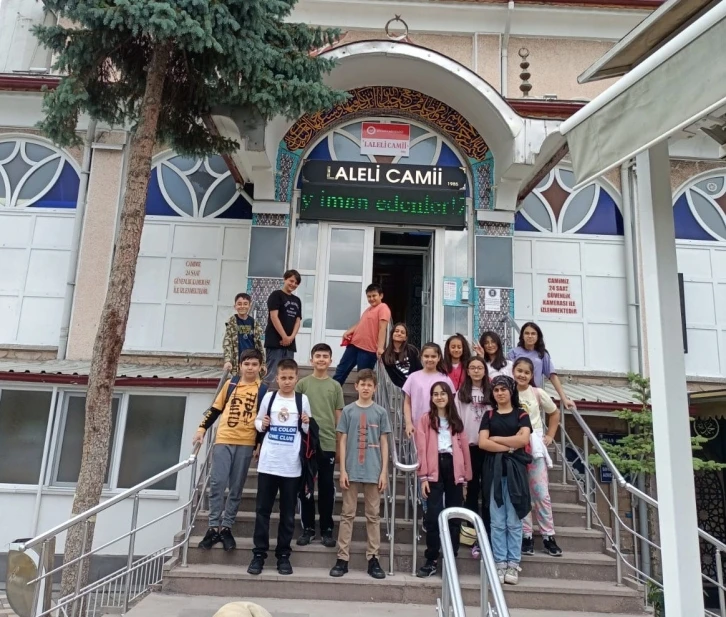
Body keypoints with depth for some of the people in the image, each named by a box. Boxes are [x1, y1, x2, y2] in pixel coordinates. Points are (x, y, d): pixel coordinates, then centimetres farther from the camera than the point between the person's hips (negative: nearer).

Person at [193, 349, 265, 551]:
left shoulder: (263, 389, 3)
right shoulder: (230, 384, 8)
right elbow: (215, 409, 13)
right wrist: (202, 429, 6)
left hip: (246, 444, -1)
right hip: (223, 440, 1)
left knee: (236, 488, 4)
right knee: (217, 484, -4)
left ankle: (226, 528, 14)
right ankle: (214, 528, 5)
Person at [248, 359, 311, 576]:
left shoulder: (303, 400, 0)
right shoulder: (269, 397, 2)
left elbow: (308, 431, 8)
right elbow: (257, 420, 12)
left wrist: (306, 423, -13)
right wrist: (262, 424, -10)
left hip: (292, 466, -1)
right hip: (268, 463, 1)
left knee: (288, 513, 7)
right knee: (262, 510, 6)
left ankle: (283, 555, 18)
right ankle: (259, 553, 16)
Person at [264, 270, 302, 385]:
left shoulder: (297, 300, 17)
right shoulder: (276, 295, -1)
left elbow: (297, 320, 12)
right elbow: (274, 317, -10)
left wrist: (291, 337, -5)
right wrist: (284, 337, -13)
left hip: (290, 343, 7)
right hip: (275, 341, -7)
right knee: (271, 373, -11)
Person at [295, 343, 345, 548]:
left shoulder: (335, 386, 6)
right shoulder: (302, 384, 4)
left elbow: (339, 416, 8)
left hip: (328, 444, 0)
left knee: (327, 488, 6)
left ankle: (327, 529, 17)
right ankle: (308, 528, 19)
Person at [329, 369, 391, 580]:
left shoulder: (381, 412, 3)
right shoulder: (348, 411, 1)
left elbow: (384, 443, 4)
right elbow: (342, 442, 2)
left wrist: (384, 472, -1)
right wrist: (343, 470, -4)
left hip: (374, 472, 1)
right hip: (352, 471, -1)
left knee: (373, 516, 8)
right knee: (347, 514, 6)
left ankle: (373, 559, 16)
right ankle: (342, 558, 13)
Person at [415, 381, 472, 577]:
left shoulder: (456, 421, 15)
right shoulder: (426, 419, 4)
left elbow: (464, 448, 11)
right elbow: (421, 448, -2)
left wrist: (466, 476, 5)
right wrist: (423, 476, -9)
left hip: (454, 469, 3)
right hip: (435, 469, -3)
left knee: (454, 516, 6)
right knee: (434, 515, -8)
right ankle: (431, 560, 4)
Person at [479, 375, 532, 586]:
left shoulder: (521, 414, 7)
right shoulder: (489, 416, 11)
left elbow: (523, 439, -11)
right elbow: (482, 443, -2)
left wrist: (496, 438, -5)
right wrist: (509, 446, -8)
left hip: (515, 470, -1)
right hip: (493, 470, 1)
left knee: (514, 520, 1)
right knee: (497, 521, 3)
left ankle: (513, 564, 8)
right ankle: (500, 563, 9)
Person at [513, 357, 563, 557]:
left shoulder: (538, 393, 0)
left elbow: (555, 413, 13)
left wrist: (549, 436, 8)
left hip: (535, 447, 1)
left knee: (542, 493, 3)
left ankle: (548, 536, 14)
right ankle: (526, 536, 15)